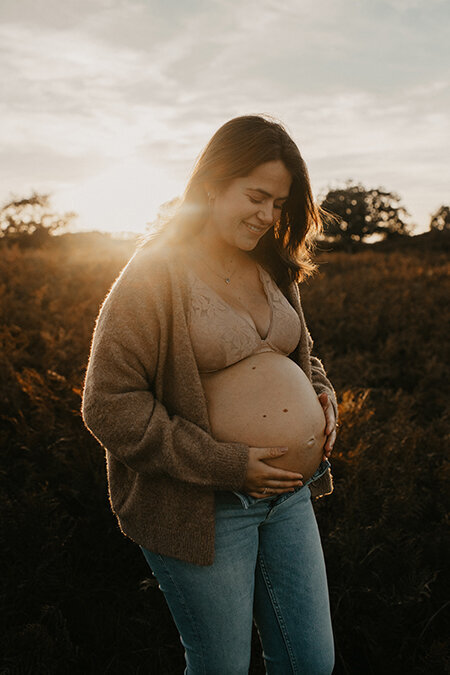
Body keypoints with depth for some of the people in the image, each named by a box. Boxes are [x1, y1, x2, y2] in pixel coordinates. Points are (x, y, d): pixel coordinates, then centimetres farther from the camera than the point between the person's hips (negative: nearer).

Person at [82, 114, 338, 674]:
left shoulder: (272, 269, 8)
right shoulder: (156, 274, -14)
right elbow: (108, 406, -18)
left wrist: (322, 395, 2)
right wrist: (226, 464, -20)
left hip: (290, 496, 6)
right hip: (204, 511, -6)